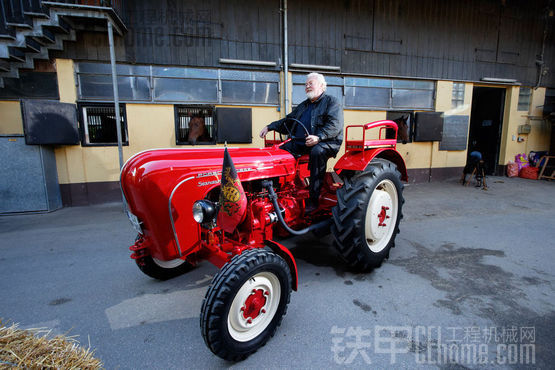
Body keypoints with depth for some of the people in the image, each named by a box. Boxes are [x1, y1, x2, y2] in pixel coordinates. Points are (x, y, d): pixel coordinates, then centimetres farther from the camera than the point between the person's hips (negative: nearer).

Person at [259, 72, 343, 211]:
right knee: (281, 151, -14)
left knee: (317, 151, -38)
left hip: (327, 142, -6)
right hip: (301, 143, 7)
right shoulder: (303, 106, 28)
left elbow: (335, 125, -12)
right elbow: (287, 121, 31)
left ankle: (313, 199, -35)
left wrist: (318, 137, -29)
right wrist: (270, 127, 17)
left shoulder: (331, 101, 5)